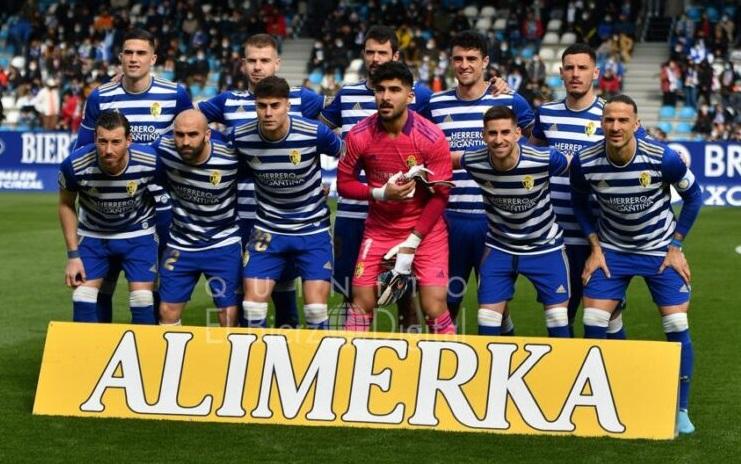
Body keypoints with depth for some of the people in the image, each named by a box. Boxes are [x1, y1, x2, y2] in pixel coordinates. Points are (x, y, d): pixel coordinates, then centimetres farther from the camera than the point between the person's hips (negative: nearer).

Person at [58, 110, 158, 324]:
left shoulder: (150, 161, -29)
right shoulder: (75, 165, -28)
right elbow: (66, 205, -7)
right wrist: (73, 255, -8)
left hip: (138, 234, -1)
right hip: (93, 234, 1)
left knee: (142, 302, -7)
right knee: (83, 302, -5)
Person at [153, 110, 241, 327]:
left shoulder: (230, 158, -25)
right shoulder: (163, 149, -16)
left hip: (223, 246, -3)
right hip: (180, 243, 3)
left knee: (229, 321, 0)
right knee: (168, 313, 9)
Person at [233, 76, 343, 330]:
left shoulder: (315, 133, -19)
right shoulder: (240, 137, -13)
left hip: (313, 230, -2)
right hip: (268, 230, 2)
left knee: (316, 309, -6)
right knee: (253, 305, -4)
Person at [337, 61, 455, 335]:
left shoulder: (432, 138, -16)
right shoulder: (359, 135, -9)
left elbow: (439, 196, -12)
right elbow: (344, 183, 0)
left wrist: (410, 244, -15)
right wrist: (380, 193, -19)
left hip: (425, 230, -2)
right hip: (379, 228, 2)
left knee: (434, 308, -10)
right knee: (361, 301, 0)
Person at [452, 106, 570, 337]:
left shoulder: (544, 159, -26)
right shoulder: (474, 162, -19)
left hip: (545, 247, -2)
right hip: (499, 248, 2)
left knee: (558, 318, -1)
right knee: (487, 322, -1)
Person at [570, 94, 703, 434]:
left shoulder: (663, 158, -24)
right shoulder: (584, 162, -19)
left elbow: (693, 196, -5)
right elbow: (580, 203, 2)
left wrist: (675, 246, -6)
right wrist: (595, 247, -5)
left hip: (659, 249, -1)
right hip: (612, 249, 1)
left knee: (677, 326, -8)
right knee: (593, 323, -7)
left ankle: (680, 411, 7)